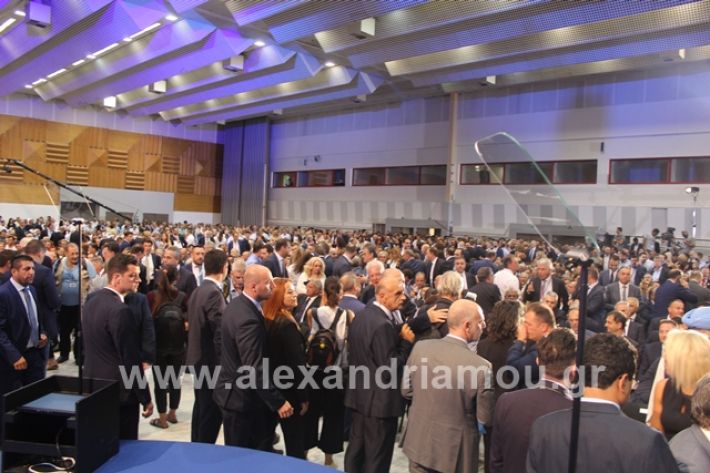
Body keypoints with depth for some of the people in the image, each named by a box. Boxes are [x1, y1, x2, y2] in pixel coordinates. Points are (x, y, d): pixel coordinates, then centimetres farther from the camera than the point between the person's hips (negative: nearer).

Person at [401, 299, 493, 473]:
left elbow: (406, 391, 1)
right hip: (455, 452, -3)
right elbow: (485, 419, -13)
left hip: (419, 443, 3)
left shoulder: (420, 347, -12)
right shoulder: (480, 366, -24)